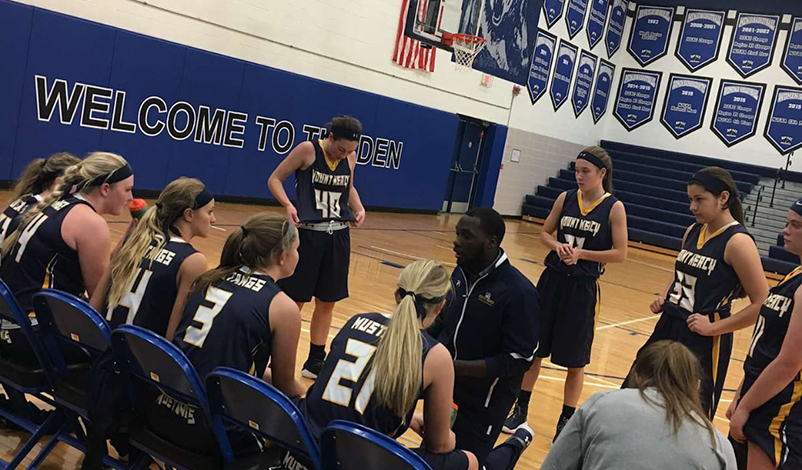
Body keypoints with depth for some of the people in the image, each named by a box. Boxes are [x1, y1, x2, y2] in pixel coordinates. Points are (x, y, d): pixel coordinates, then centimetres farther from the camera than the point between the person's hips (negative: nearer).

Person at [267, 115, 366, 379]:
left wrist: (359, 208, 2)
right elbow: (274, 179, -4)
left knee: (327, 303, 11)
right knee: (294, 300, 2)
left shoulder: (350, 157, 4)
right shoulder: (307, 150, -9)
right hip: (308, 233, -5)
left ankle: (315, 362, 26)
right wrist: (288, 205, -21)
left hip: (338, 237, 5)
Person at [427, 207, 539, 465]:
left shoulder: (519, 292, -22)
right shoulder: (461, 272, 0)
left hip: (484, 402, -7)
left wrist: (457, 367, -27)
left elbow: (518, 360, -22)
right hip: (445, 391, 7)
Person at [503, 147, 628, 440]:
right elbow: (545, 233, 11)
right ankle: (520, 411, 25)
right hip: (552, 280, 4)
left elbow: (620, 253, -8)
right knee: (533, 349, 10)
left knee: (575, 361, 7)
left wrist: (580, 253, -17)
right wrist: (558, 246, -10)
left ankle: (566, 420, 23)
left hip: (583, 288, -3)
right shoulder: (566, 198, 3)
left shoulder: (614, 208, -7)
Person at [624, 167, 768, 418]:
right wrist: (664, 298, 6)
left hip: (703, 342, -8)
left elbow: (762, 305, -17)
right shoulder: (693, 231, 7)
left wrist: (714, 327, -18)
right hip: (668, 328, 8)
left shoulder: (738, 242, -15)